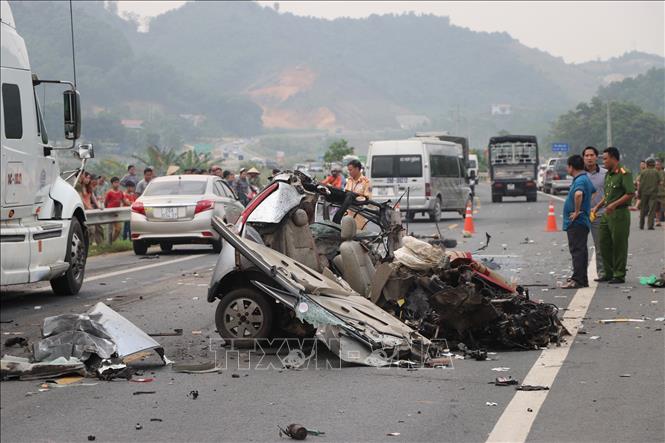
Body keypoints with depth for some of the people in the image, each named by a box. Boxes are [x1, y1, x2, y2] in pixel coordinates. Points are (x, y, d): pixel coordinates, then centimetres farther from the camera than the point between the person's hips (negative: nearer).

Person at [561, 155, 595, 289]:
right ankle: (581, 278, 22)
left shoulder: (580, 180, -18)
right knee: (580, 250, 15)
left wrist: (577, 211, -28)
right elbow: (593, 191, 35)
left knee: (577, 250, -11)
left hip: (576, 222, -11)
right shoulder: (586, 178, 15)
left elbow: (578, 194, -40)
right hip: (581, 222, 11)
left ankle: (578, 280, -13)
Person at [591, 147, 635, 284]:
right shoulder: (608, 174, 16)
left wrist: (614, 205, -22)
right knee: (604, 244, 11)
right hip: (607, 214, 9)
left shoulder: (624, 173, -13)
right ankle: (608, 273, 20)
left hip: (619, 213, -9)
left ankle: (619, 275, 5)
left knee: (619, 245, -2)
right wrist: (597, 207, 15)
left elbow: (631, 193, -20)